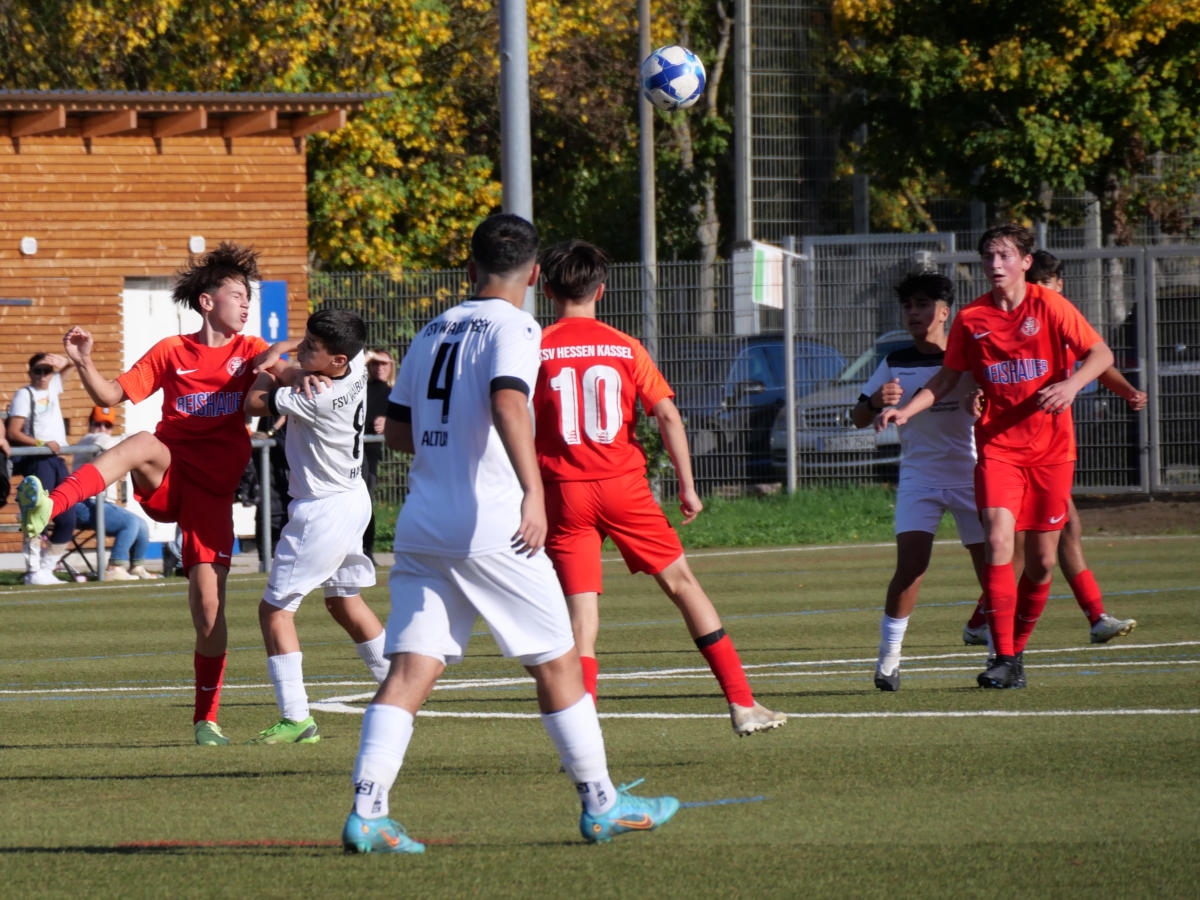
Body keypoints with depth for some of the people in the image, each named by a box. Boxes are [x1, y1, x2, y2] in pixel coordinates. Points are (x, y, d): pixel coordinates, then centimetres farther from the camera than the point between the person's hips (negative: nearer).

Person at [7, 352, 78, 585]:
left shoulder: (52, 388, 18)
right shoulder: (25, 394, -1)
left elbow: (68, 363, 32)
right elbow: (13, 433, -8)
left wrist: (55, 360, 9)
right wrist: (42, 444, -18)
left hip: (58, 460, 7)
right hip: (37, 461, -7)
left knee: (67, 521, 2)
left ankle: (46, 569, 10)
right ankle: (33, 572, -13)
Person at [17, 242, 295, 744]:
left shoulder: (249, 351, 11)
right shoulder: (171, 353, 9)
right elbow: (110, 396, 8)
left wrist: (278, 365, -29)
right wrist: (83, 364, -10)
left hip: (213, 490, 1)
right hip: (165, 477, -1)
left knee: (208, 604, -6)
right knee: (142, 445, -37)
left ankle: (206, 720, 10)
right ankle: (46, 509, -57)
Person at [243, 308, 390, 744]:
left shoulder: (318, 401, -28)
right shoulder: (356, 367, -5)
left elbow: (254, 403, -15)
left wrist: (267, 369, 5)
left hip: (322, 510, -10)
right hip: (353, 500, 10)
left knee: (275, 608, -5)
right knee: (345, 603, 23)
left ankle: (296, 718, -8)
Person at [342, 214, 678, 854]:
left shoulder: (432, 333, 16)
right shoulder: (512, 327, -4)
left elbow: (397, 430, 20)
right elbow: (507, 401, -22)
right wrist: (533, 491, -29)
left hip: (421, 528, 6)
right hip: (490, 529, -6)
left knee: (410, 670, -1)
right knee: (557, 663, 7)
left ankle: (365, 812, -14)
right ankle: (601, 805, 15)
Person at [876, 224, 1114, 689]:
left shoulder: (1049, 306, -3)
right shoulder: (971, 319, 3)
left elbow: (1101, 354, -3)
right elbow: (947, 378, 13)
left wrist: (1070, 385, -22)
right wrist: (905, 410, 0)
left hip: (1050, 449, 0)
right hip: (997, 446, 0)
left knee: (1042, 560, 3)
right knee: (998, 542, -18)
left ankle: (1018, 648, 22)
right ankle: (1003, 658, -16)